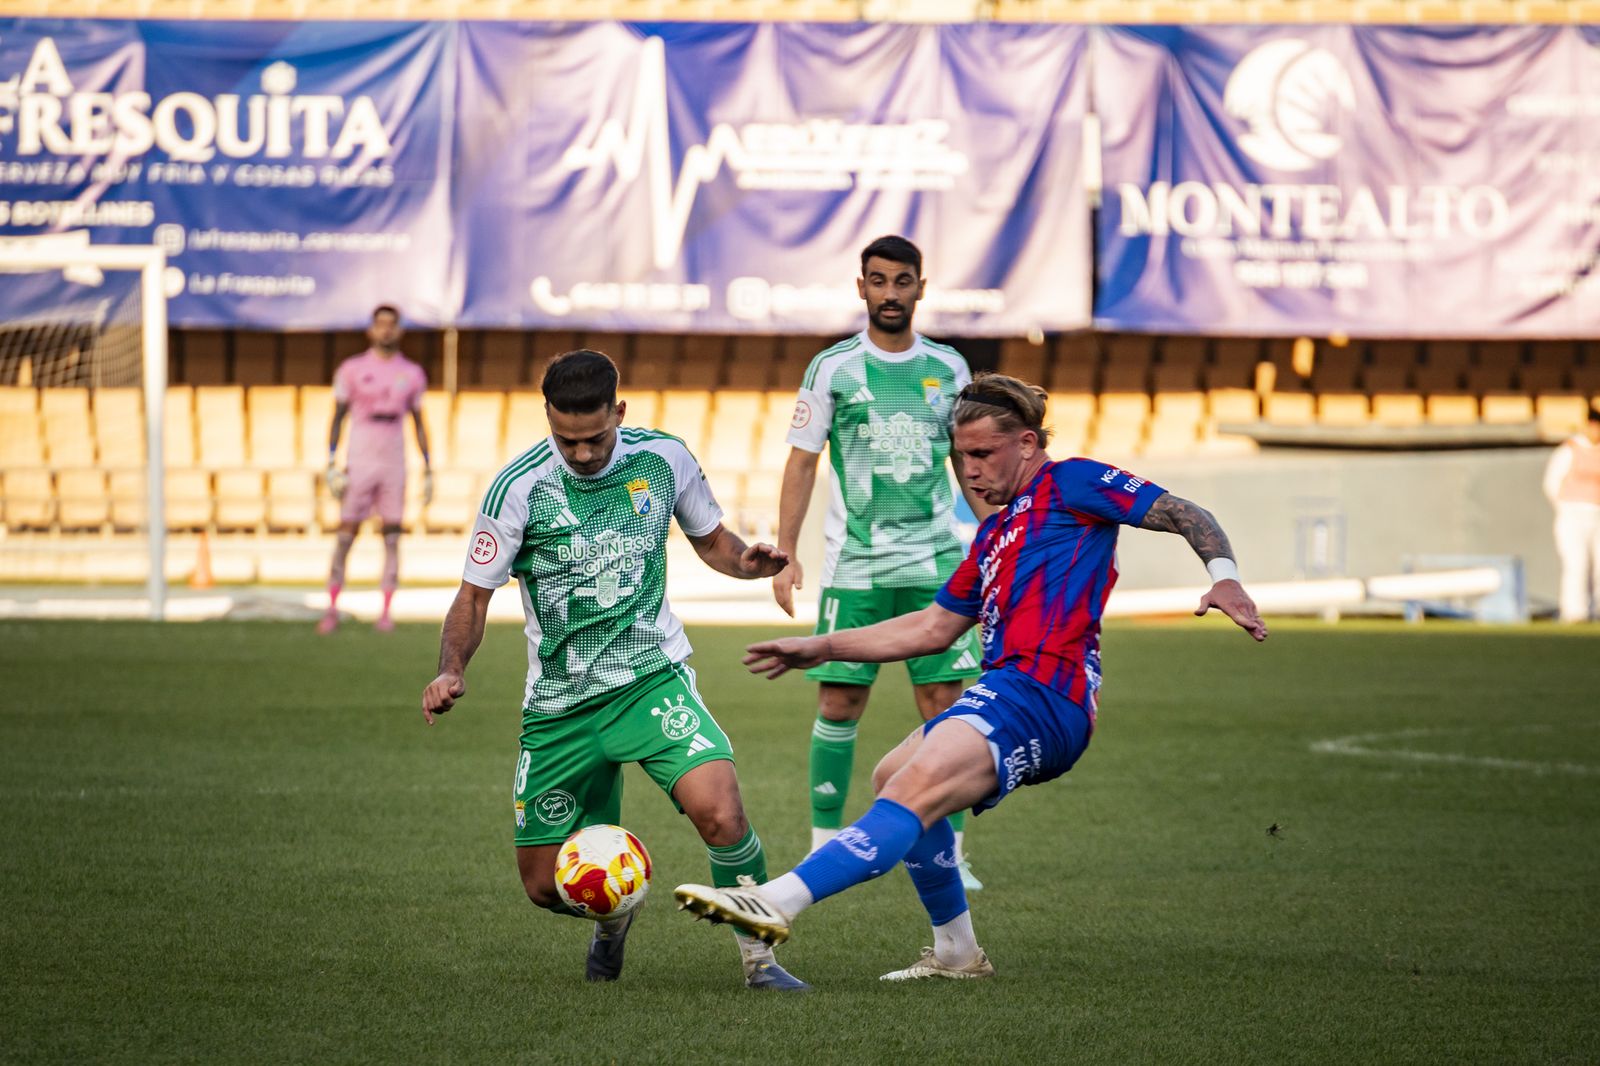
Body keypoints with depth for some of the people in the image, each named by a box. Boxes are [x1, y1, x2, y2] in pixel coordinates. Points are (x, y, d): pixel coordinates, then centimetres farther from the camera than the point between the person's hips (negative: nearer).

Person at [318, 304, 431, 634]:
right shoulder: (352, 370, 1)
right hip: (359, 462, -2)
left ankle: (386, 612, 6)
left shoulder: (411, 374, 7)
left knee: (392, 537, 1)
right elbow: (338, 417, 2)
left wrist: (427, 468, 9)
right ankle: (332, 609, 2)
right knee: (345, 535, -3)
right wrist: (332, 464, -6)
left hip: (394, 464, 2)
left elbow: (419, 423, 13)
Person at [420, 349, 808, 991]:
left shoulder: (663, 458, -5)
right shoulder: (519, 487, -12)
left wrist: (745, 560, -10)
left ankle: (758, 956, -6)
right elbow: (474, 599, -4)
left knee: (719, 811, -27)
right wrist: (451, 671, -23)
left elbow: (709, 538, 13)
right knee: (545, 886, 4)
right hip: (558, 707, 0)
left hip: (652, 679, 0)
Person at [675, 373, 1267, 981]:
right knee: (892, 778, 25)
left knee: (914, 789, -26)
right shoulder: (995, 533, 28)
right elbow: (934, 628, 33)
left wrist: (1224, 577, -21)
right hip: (1009, 694, 10)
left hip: (1041, 694, -10)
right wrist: (822, 648, 31)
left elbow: (1184, 515, -2)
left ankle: (777, 902, -44)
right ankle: (956, 952, 29)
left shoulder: (1070, 484, 4)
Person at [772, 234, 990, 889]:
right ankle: (826, 843, 10)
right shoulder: (833, 368, 3)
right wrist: (785, 556, -3)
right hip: (854, 565, -1)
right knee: (838, 703, -2)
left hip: (937, 564, 1)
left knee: (944, 703, -3)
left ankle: (948, 853, 3)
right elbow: (801, 463, 4)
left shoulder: (948, 368, 8)